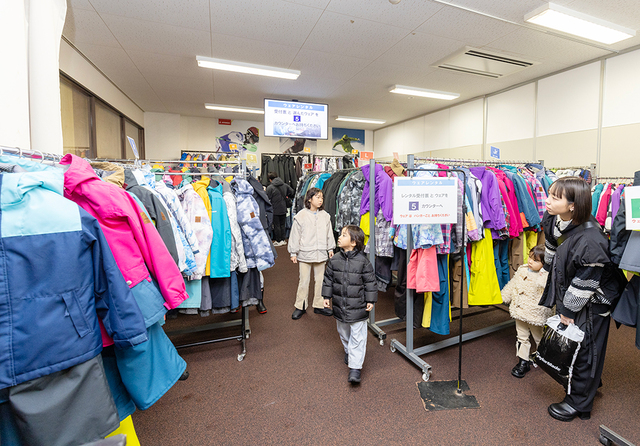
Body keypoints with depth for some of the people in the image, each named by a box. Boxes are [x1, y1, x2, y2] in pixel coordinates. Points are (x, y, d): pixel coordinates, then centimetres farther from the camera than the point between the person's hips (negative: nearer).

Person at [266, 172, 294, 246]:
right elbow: (293, 193, 6)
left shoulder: (270, 187, -13)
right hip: (283, 209, 5)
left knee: (276, 226, 5)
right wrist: (287, 199, 21)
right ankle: (283, 240, 20)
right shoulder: (285, 185, 1)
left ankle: (278, 241, 12)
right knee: (282, 225, 15)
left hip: (275, 210, -5)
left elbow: (267, 199, -10)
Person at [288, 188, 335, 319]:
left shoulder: (325, 215, 4)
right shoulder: (301, 216, -7)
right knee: (304, 281, 5)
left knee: (320, 280, 12)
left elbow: (329, 234, 12)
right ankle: (300, 306, 20)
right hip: (305, 254, -3)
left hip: (321, 253, 4)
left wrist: (330, 249, 13)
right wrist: (293, 253, -2)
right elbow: (295, 235, -3)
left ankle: (319, 305, 26)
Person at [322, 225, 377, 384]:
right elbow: (328, 279, 6)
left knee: (357, 337, 1)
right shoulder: (334, 260, -4)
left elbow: (370, 282, -6)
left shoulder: (363, 261, -14)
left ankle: (355, 368, 9)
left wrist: (370, 301, -5)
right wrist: (327, 297, 6)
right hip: (340, 306, 4)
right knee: (343, 333, 22)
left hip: (358, 307, -4)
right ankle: (348, 351, 49)